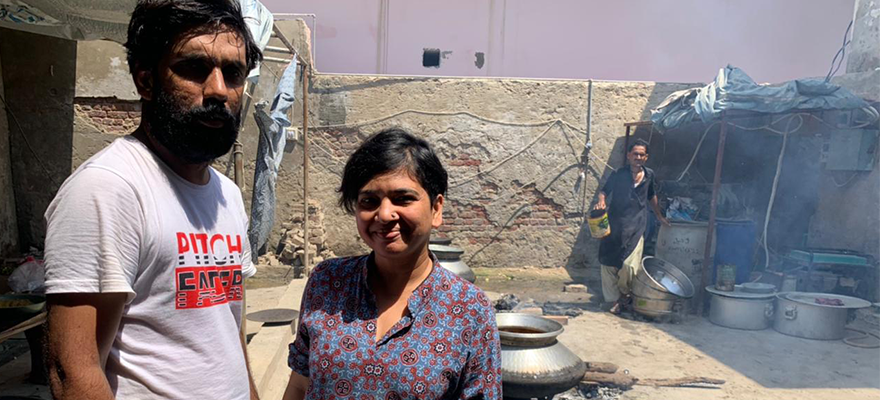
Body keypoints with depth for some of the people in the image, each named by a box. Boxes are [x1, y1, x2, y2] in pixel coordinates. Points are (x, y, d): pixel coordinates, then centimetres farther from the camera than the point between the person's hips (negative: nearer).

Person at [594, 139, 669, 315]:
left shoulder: (649, 175, 7)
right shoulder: (618, 175, -1)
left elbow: (652, 196, 23)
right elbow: (604, 191, 6)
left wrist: (659, 216, 29)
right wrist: (601, 202, -16)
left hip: (636, 229, 1)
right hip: (614, 226, -1)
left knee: (629, 265, -9)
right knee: (609, 264, 1)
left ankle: (624, 293, 20)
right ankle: (614, 300, 17)